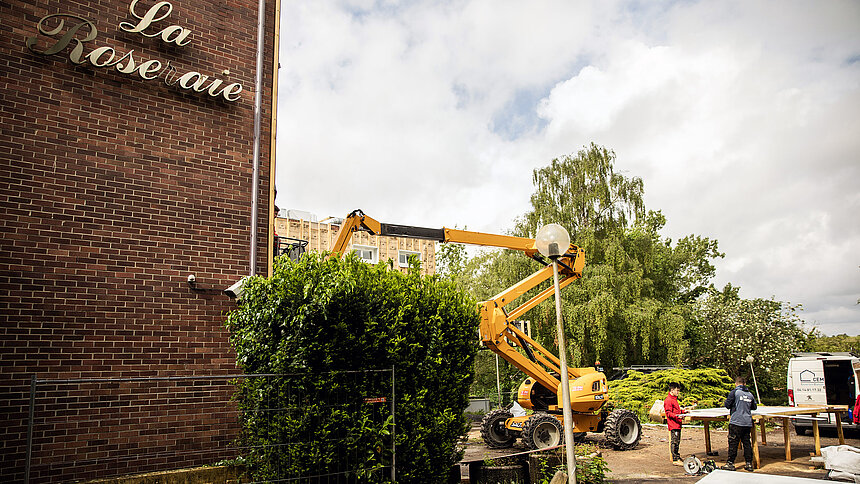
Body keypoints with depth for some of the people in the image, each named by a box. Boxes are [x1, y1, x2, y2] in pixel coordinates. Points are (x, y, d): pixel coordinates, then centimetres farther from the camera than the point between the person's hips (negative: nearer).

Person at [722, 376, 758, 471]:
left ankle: (730, 463, 0)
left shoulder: (734, 392, -6)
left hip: (736, 421, -5)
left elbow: (727, 404, -5)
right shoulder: (750, 394, 10)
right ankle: (749, 464, 12)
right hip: (747, 422, 5)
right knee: (747, 443, 11)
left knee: (733, 442, -2)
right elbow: (754, 407, 22)